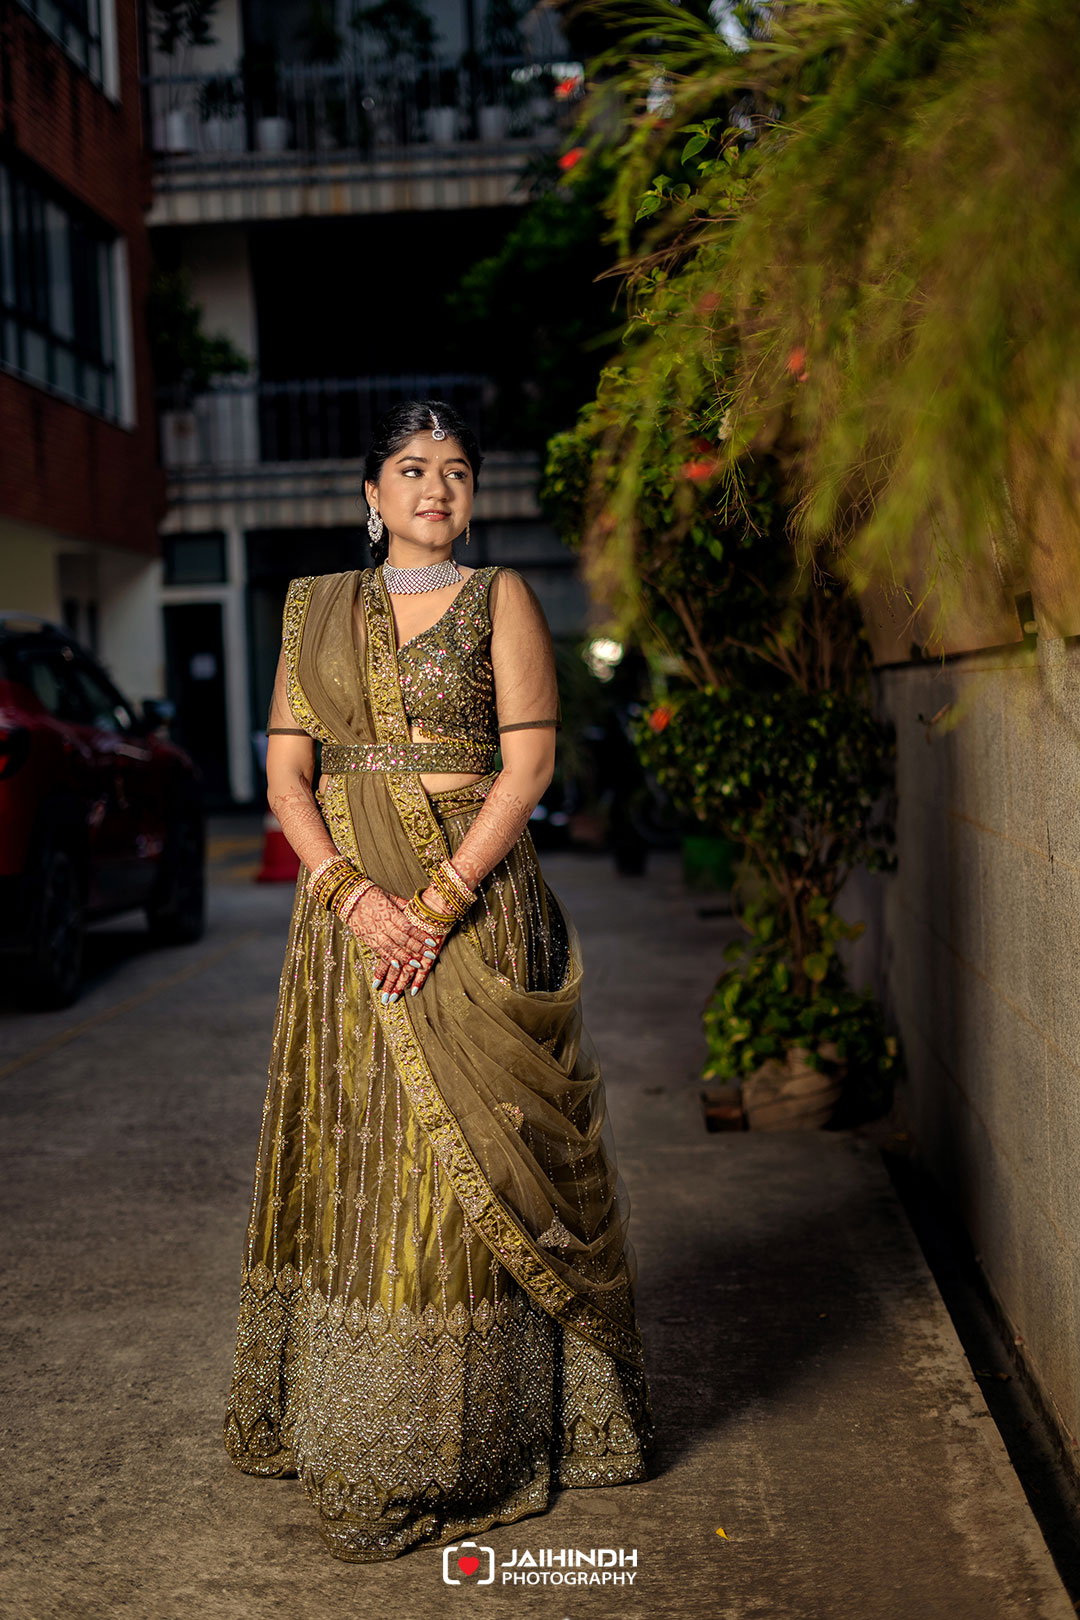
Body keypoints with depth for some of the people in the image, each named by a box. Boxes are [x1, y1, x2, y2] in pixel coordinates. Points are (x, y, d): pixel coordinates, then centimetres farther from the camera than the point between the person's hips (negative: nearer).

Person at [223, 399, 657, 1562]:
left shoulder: (500, 599, 2)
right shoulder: (315, 607, 11)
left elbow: (530, 764, -6)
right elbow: (285, 772, 5)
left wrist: (437, 902, -15)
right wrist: (352, 892, -11)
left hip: (472, 895, -3)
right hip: (346, 899, 3)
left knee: (464, 1155, -2)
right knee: (350, 1151, 6)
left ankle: (467, 1440, 8)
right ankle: (343, 1420, 20)